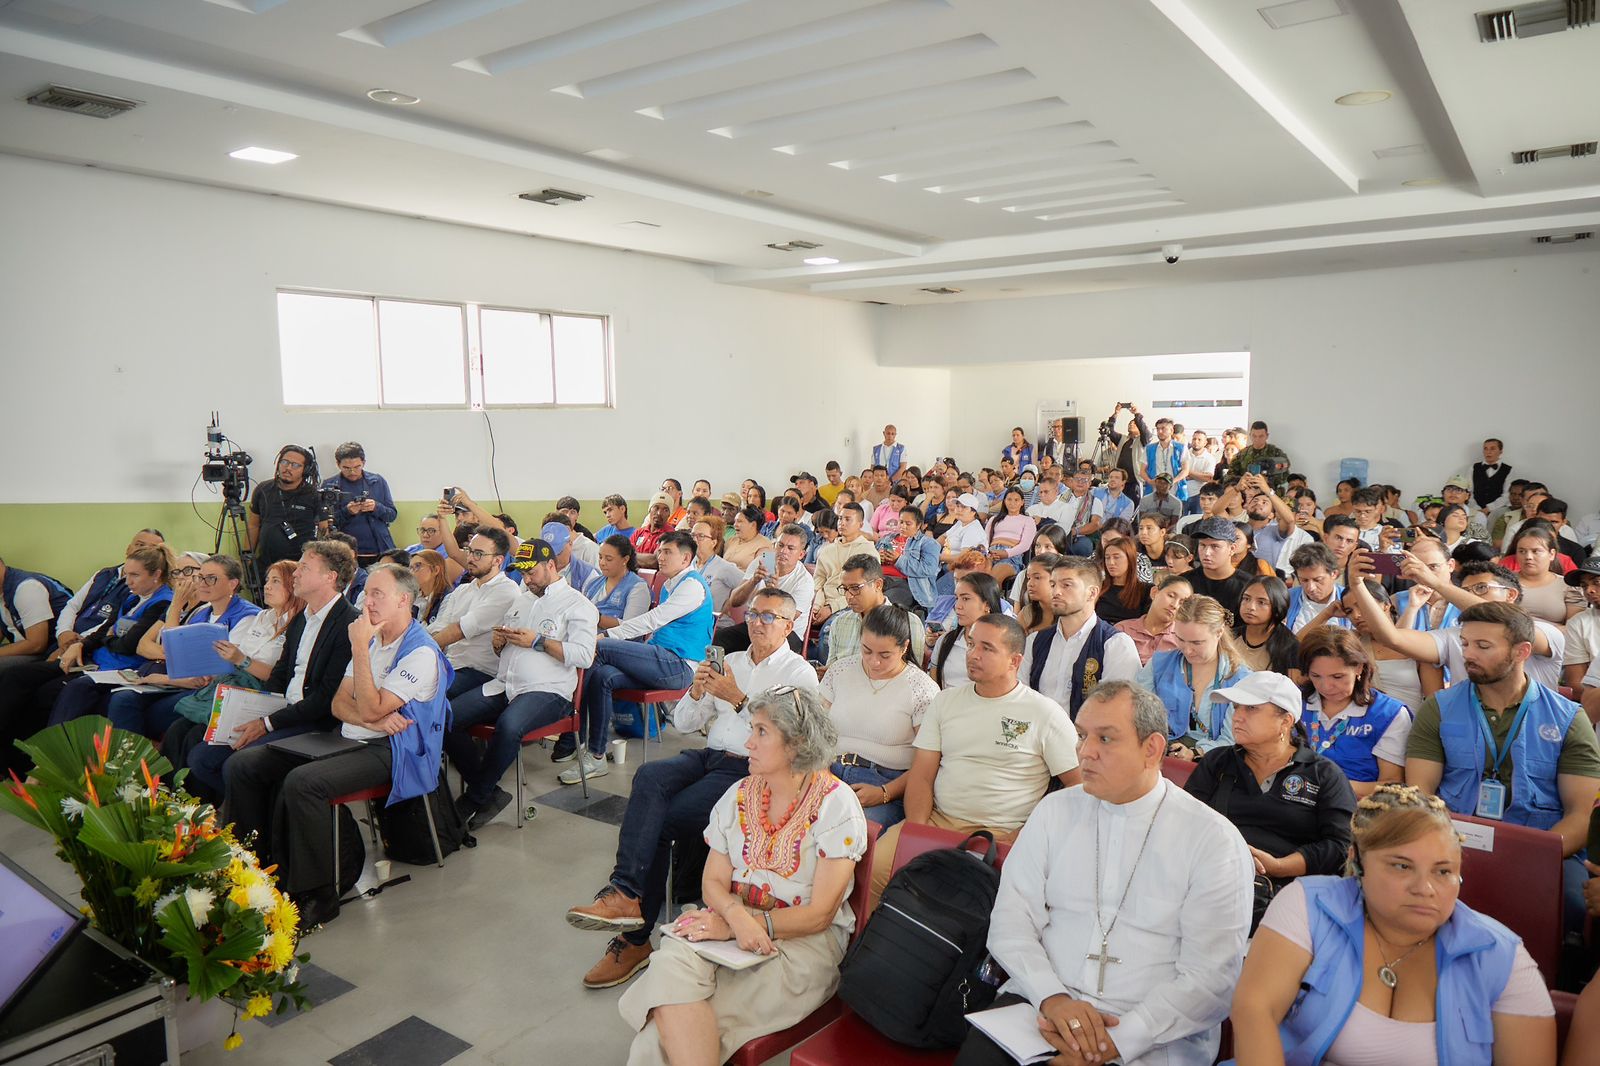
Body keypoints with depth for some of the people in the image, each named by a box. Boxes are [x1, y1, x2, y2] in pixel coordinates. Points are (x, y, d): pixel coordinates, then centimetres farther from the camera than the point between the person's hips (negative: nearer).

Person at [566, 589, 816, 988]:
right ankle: (626, 894, -31)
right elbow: (683, 724, 18)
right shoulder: (729, 662, 22)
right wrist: (697, 691, -2)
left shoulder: (799, 673, 4)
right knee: (649, 776, -27)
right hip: (708, 757, 5)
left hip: (749, 770, -5)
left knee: (663, 820, -25)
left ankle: (635, 937, -17)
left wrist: (738, 699, -17)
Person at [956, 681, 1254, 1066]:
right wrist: (1052, 997, -13)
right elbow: (1010, 922, 3)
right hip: (1041, 1003, 2)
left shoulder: (1214, 840, -3)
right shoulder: (1055, 811, 7)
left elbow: (1210, 976, -7)